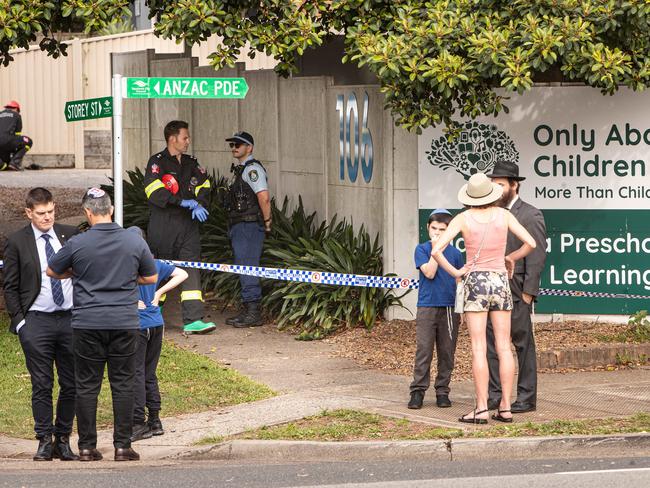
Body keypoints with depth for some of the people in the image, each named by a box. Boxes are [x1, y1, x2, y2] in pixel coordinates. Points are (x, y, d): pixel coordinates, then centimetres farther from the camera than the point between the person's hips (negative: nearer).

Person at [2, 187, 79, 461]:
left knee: (71, 384, 4)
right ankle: (45, 441, 5)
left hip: (70, 318, 3)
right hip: (37, 322, -3)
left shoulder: (70, 235, 7)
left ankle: (63, 440, 13)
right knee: (42, 385, -2)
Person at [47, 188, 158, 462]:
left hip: (87, 324, -1)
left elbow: (52, 271, 9)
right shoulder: (134, 242, -1)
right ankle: (122, 446, 4)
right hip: (124, 323, 1)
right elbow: (150, 277, 12)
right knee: (123, 384, 6)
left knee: (87, 385, 6)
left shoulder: (78, 244, -6)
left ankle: (87, 447, 7)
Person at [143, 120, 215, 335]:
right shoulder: (157, 162, -6)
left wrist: (199, 204, -10)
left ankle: (193, 320, -12)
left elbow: (204, 186, 12)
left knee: (191, 270, -5)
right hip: (162, 226, -5)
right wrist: (183, 202, -23)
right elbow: (154, 192, -18)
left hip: (188, 224, 5)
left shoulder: (190, 163, 14)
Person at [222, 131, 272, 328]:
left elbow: (264, 197, -23)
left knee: (247, 268, -10)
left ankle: (253, 313, -8)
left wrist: (266, 221, -15)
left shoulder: (252, 168, -13)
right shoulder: (241, 169, 19)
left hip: (249, 226, -10)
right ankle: (250, 311, 19)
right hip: (240, 227, 10)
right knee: (245, 269, 13)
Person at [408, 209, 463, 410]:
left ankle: (442, 391, 13)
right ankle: (418, 390, -3)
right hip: (427, 308, -2)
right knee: (423, 350, -5)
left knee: (447, 352, 5)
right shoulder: (422, 249, 1)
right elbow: (429, 273, -12)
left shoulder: (455, 253, 8)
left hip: (450, 308, 2)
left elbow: (459, 282, 12)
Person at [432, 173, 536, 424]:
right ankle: (505, 408, 2)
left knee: (479, 349, -3)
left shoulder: (463, 219, -6)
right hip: (500, 281, 2)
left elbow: (436, 250, -14)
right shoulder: (504, 215, -1)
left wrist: (454, 272, -1)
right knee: (503, 348, 4)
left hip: (475, 282, -2)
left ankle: (481, 409, -8)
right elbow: (531, 243, -2)